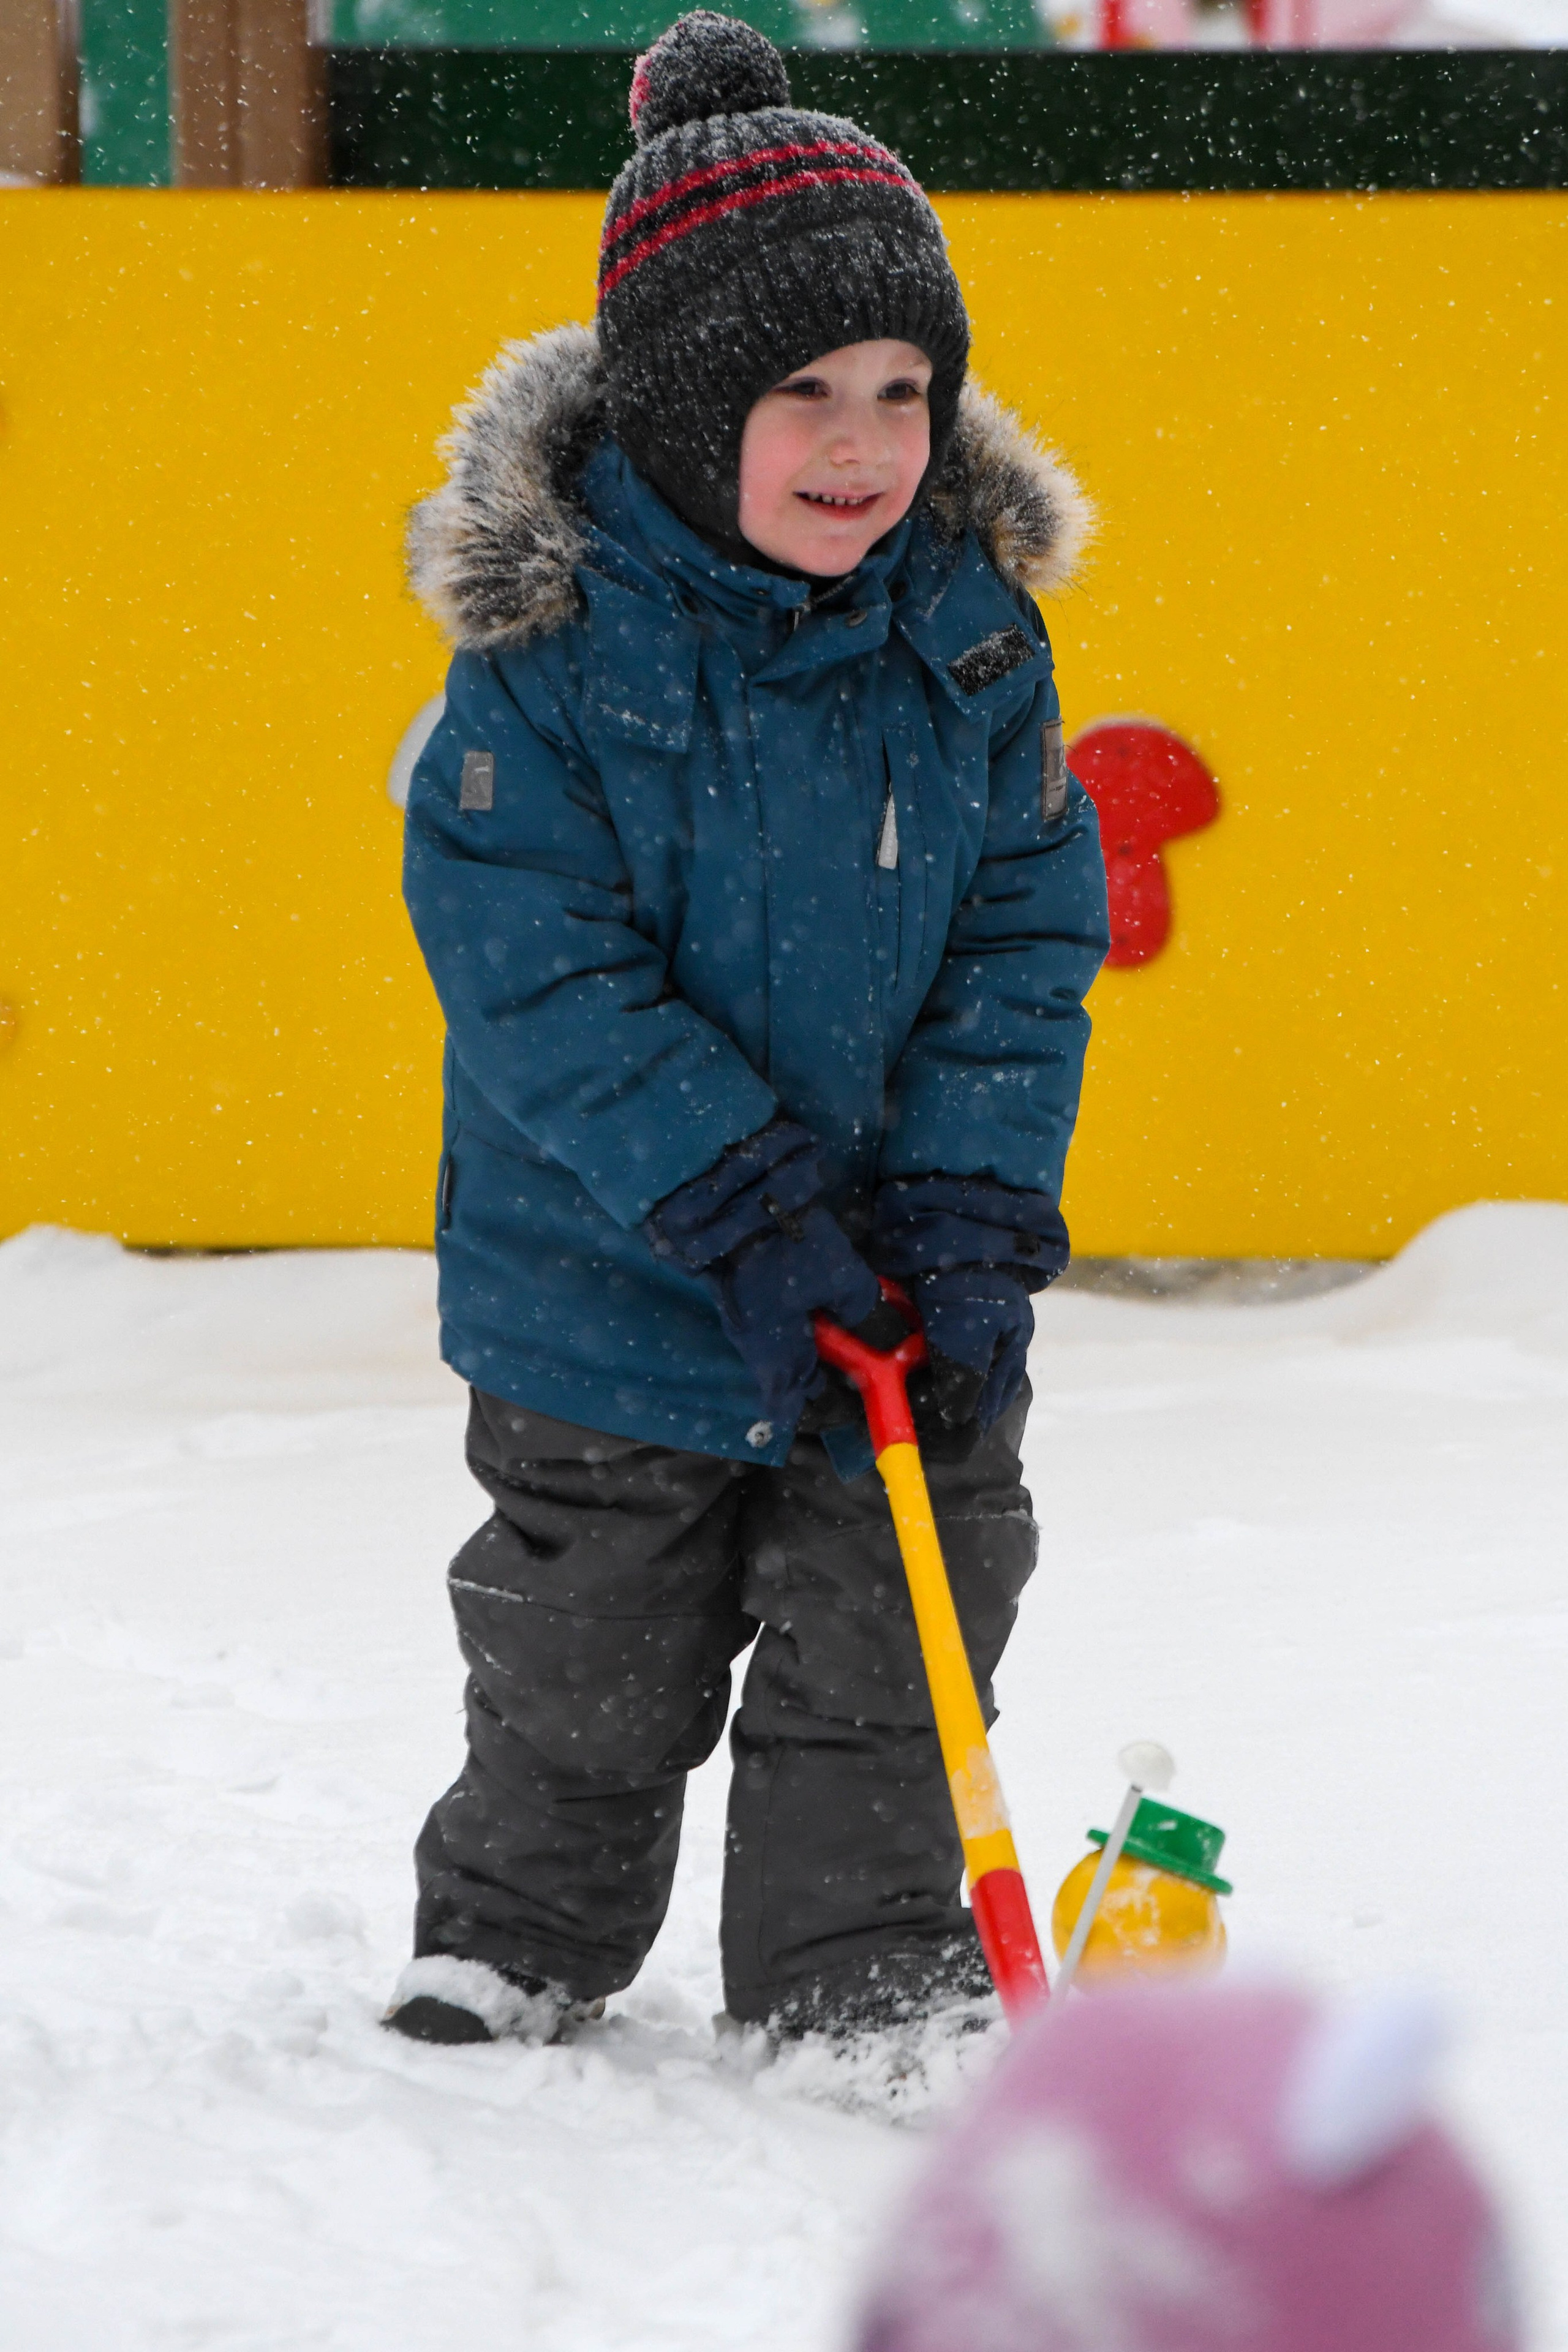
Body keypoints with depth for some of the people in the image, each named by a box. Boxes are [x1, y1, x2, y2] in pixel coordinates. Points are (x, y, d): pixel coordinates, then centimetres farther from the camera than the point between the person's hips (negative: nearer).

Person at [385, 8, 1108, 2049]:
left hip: (900, 1308, 2)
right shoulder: (550, 649, -18)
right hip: (610, 1297, -2)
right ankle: (508, 1956, 34)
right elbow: (539, 975, -19)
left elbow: (1029, 940, -2)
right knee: (584, 1696, 13)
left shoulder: (970, 631, -7)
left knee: (885, 1670, 7)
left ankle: (867, 2004, 21)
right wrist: (745, 1213, -23)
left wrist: (971, 1218, -13)